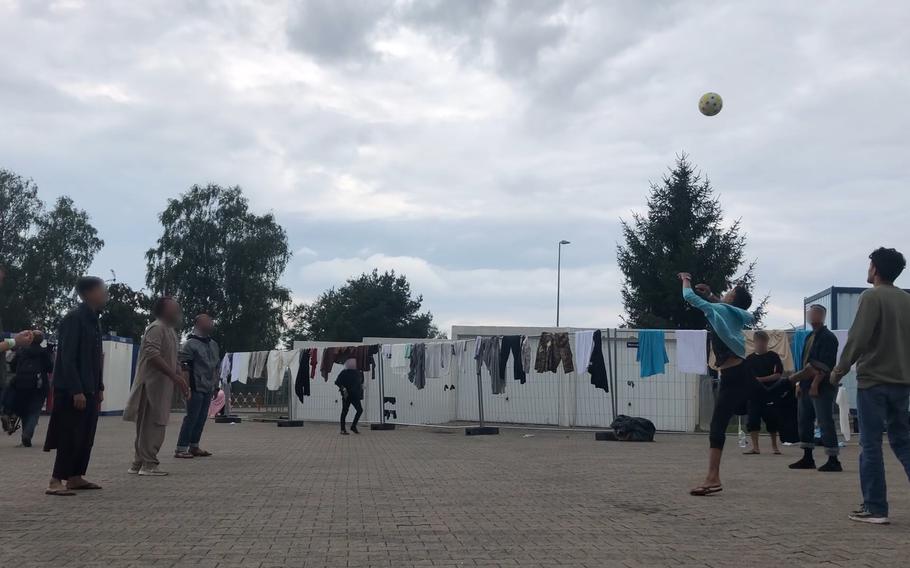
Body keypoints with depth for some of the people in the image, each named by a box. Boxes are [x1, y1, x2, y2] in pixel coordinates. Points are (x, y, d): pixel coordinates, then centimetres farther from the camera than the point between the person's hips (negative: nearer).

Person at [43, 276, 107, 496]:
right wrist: (76, 391, -21)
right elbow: (67, 358, -18)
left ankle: (75, 477, 19)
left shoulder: (94, 321, 14)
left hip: (89, 390, 9)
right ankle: (56, 481, -2)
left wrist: (99, 388, 15)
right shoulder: (74, 319, -13)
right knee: (71, 437, -7)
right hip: (72, 391, -9)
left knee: (86, 437, 11)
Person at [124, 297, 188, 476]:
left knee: (147, 426, 13)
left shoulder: (170, 331, 20)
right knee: (154, 424, -8)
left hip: (163, 385, 10)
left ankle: (139, 463, 20)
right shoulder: (156, 328, -12)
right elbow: (152, 355, -23)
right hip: (152, 384, -10)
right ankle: (148, 464, -4)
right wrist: (175, 376, -24)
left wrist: (182, 381, 18)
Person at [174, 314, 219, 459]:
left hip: (208, 389, 7)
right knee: (191, 418, -6)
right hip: (196, 388, -7)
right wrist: (187, 388, -13)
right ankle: (181, 449, -1)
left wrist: (215, 383, 16)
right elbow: (182, 366, -14)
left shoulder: (213, 345, 15)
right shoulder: (190, 344, -9)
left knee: (202, 418, 11)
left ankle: (194, 447, 21)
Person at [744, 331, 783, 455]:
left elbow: (778, 374, -6)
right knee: (753, 420, -2)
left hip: (770, 393, -2)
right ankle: (755, 447, 4)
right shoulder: (749, 359, 8)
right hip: (754, 393, 2)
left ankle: (774, 446, 19)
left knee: (771, 419, 3)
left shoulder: (773, 356, 0)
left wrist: (761, 379, -15)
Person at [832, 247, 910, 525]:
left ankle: (875, 508, 1)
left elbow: (858, 338, -15)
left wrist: (840, 369, -5)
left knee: (871, 445, -1)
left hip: (873, 380, -6)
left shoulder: (872, 296, -9)